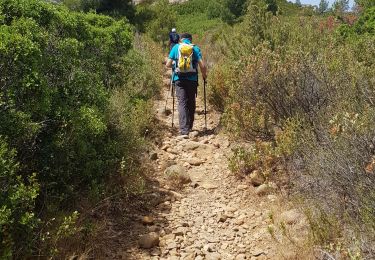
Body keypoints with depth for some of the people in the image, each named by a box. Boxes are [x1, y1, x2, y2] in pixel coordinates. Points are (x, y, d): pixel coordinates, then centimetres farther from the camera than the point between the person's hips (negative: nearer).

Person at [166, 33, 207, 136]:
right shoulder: (195, 48, 4)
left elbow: (168, 64, 2)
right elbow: (202, 65, -5)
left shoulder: (176, 47, 6)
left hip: (179, 79, 0)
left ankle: (184, 129, -16)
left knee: (182, 103, -4)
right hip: (192, 79, 1)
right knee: (191, 103, 15)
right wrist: (204, 75, 14)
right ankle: (189, 127, 26)